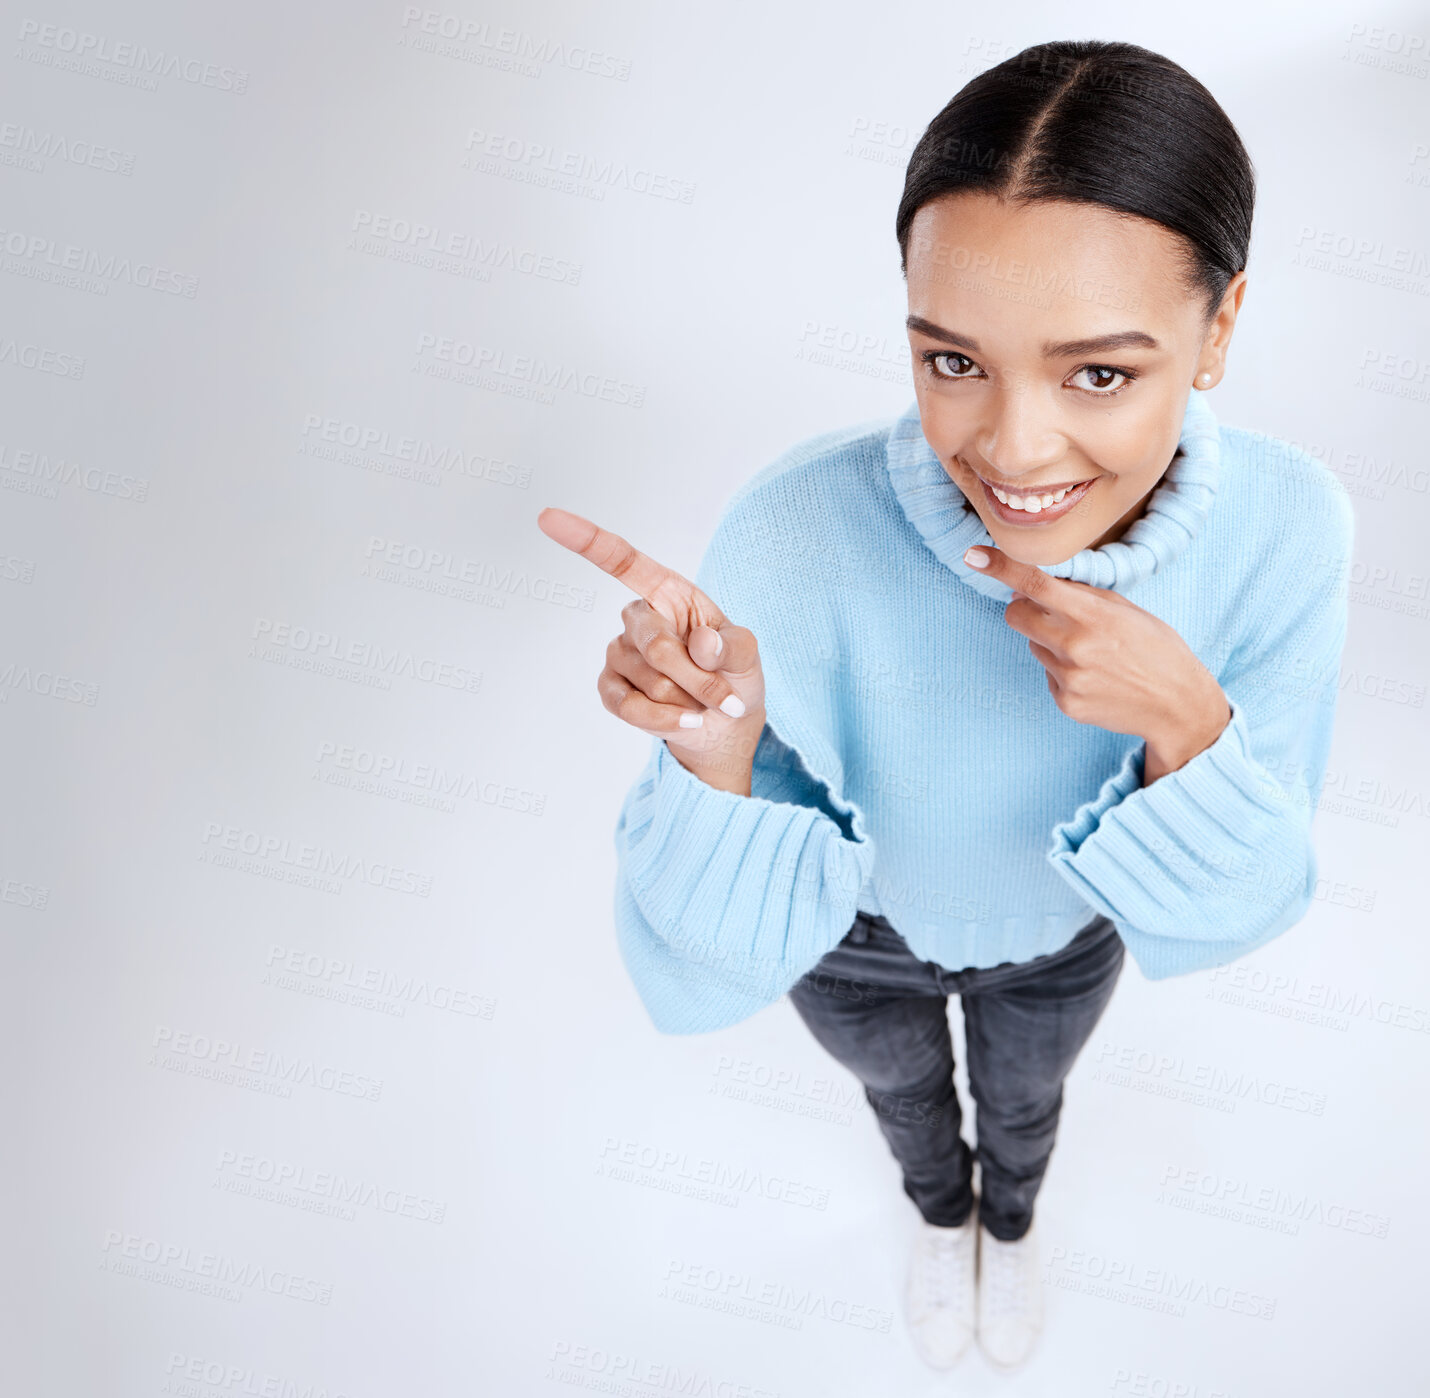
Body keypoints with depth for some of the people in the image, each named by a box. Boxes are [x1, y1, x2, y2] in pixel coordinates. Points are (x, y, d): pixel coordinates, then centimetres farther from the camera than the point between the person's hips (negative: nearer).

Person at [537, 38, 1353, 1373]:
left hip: (1062, 932, 2)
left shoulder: (1286, 526, -33)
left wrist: (1185, 724, -42)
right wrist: (717, 754, -53)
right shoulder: (797, 537, -41)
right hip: (860, 930, -1)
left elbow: (1223, 914, -22)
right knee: (901, 1087, 33)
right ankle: (941, 1212, 71)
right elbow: (742, 942, -32)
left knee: (1023, 1097, 34)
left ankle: (1011, 1221, 73)